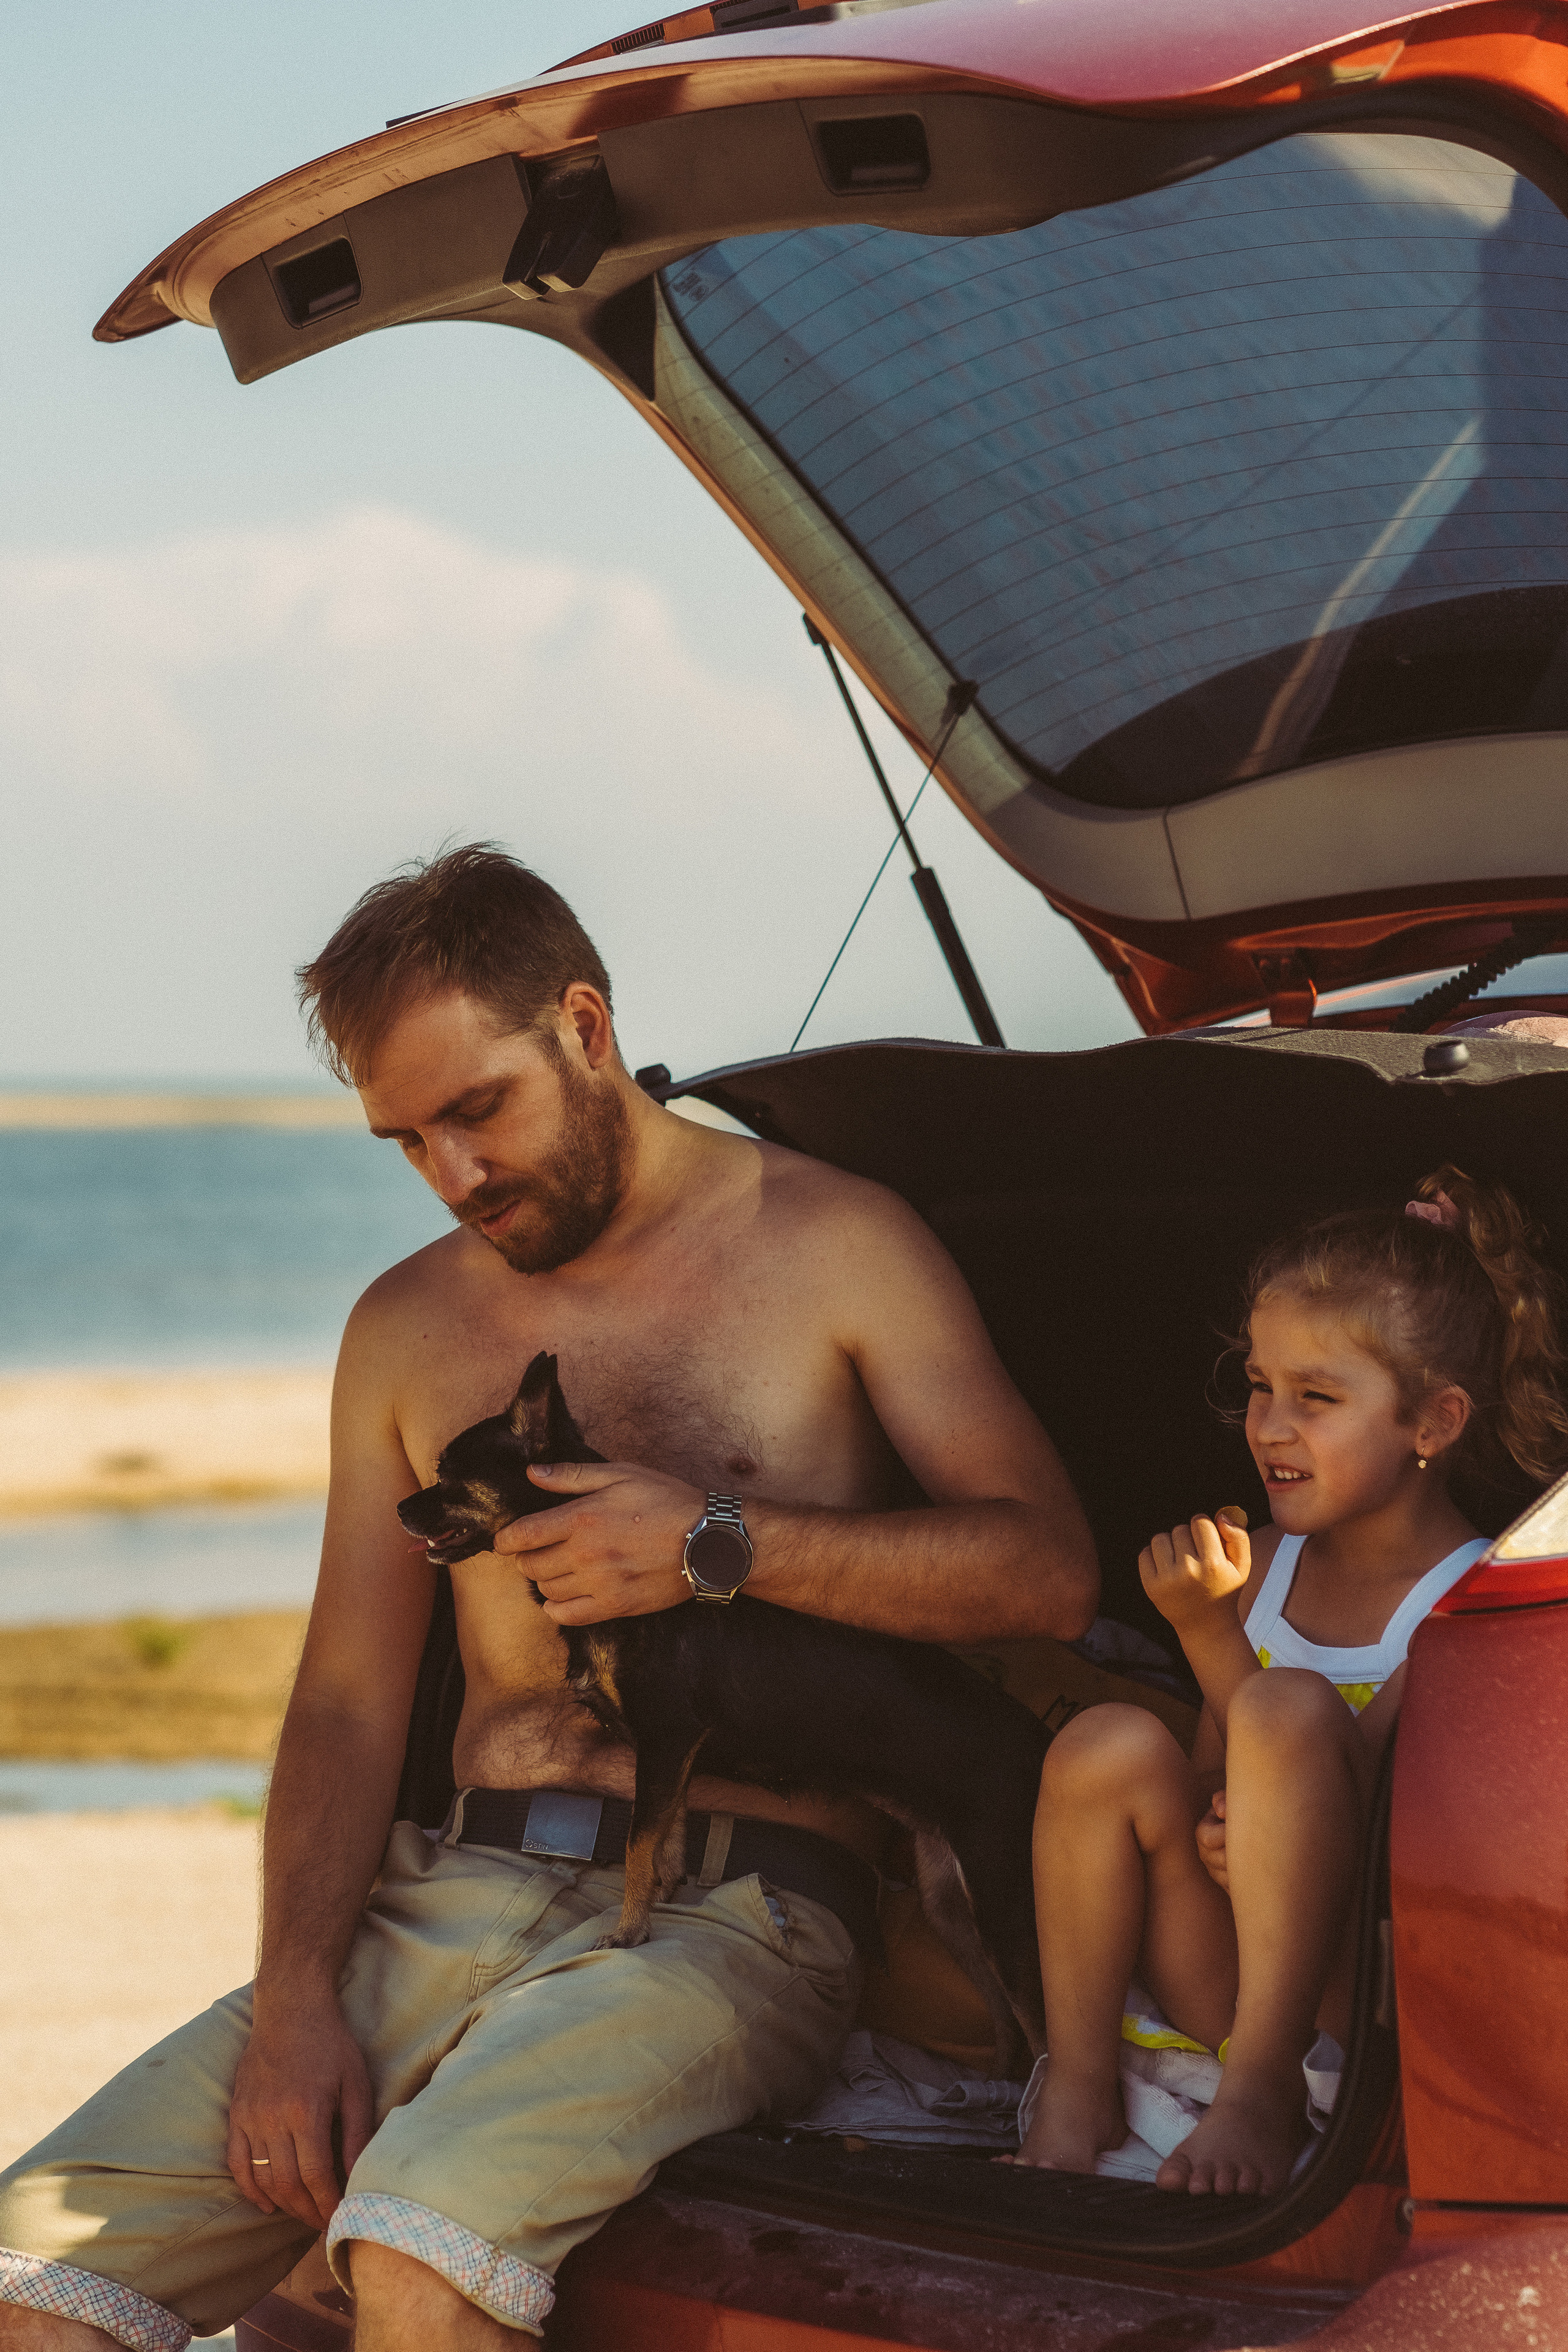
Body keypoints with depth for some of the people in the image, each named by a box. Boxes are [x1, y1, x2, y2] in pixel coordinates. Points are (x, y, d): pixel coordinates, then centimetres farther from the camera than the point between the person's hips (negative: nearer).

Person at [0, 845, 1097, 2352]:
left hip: (726, 1911, -5)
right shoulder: (410, 1326, 18)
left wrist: (721, 1544, -13)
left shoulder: (832, 1248, 5)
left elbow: (1049, 1571, -3)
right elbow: (346, 1701, 15)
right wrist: (293, 2000, -2)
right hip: (444, 1901, 5)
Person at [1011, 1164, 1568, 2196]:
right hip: (1221, 1982, 5)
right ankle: (1077, 2091, -13)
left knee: (1286, 1708, -28)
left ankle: (1265, 2086, -25)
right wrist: (1218, 1826, -16)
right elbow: (1218, 1785, 8)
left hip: (1347, 1984, -5)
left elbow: (1344, 1808, -17)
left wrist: (1208, 1630, -21)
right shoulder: (1266, 1565, 8)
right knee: (1112, 1745, -21)